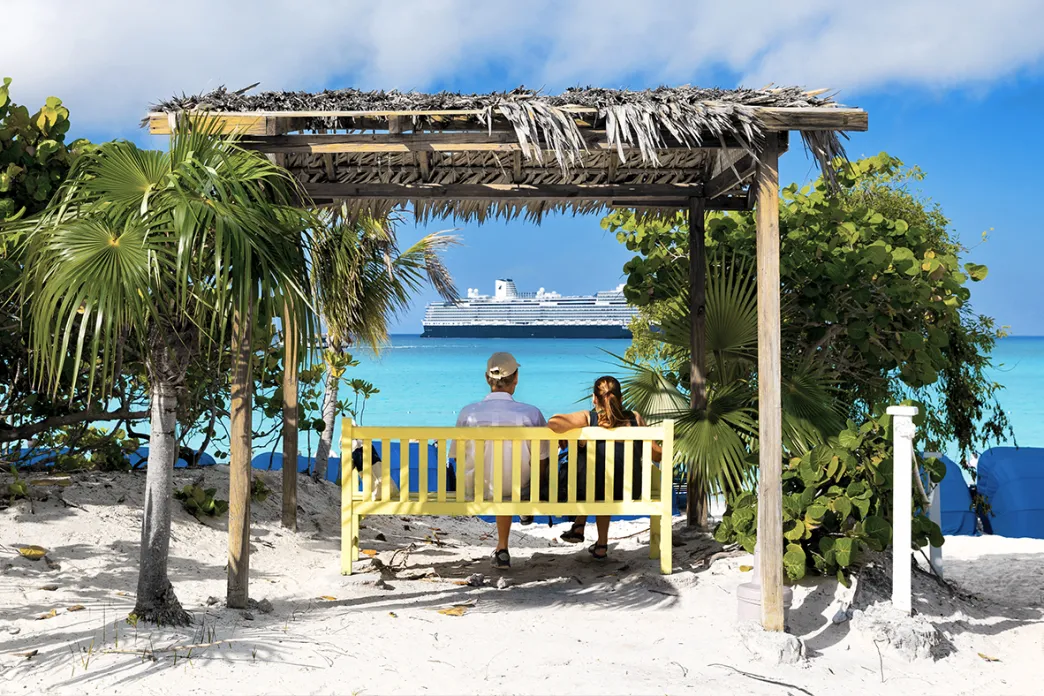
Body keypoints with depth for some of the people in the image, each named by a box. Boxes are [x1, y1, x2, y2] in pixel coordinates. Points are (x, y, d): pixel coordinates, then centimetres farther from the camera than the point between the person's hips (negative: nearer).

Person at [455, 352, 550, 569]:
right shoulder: (531, 414, -17)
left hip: (476, 491, 2)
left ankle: (502, 547, 53)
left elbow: (458, 459, -1)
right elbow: (542, 463, -5)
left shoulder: (468, 412, -13)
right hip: (519, 491, -1)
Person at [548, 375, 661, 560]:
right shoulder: (635, 418, 0)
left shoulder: (587, 418, -7)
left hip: (597, 489, -2)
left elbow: (553, 423, -23)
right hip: (630, 492, 3)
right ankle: (601, 545, 42)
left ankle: (579, 526, 36)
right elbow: (657, 455, 3)